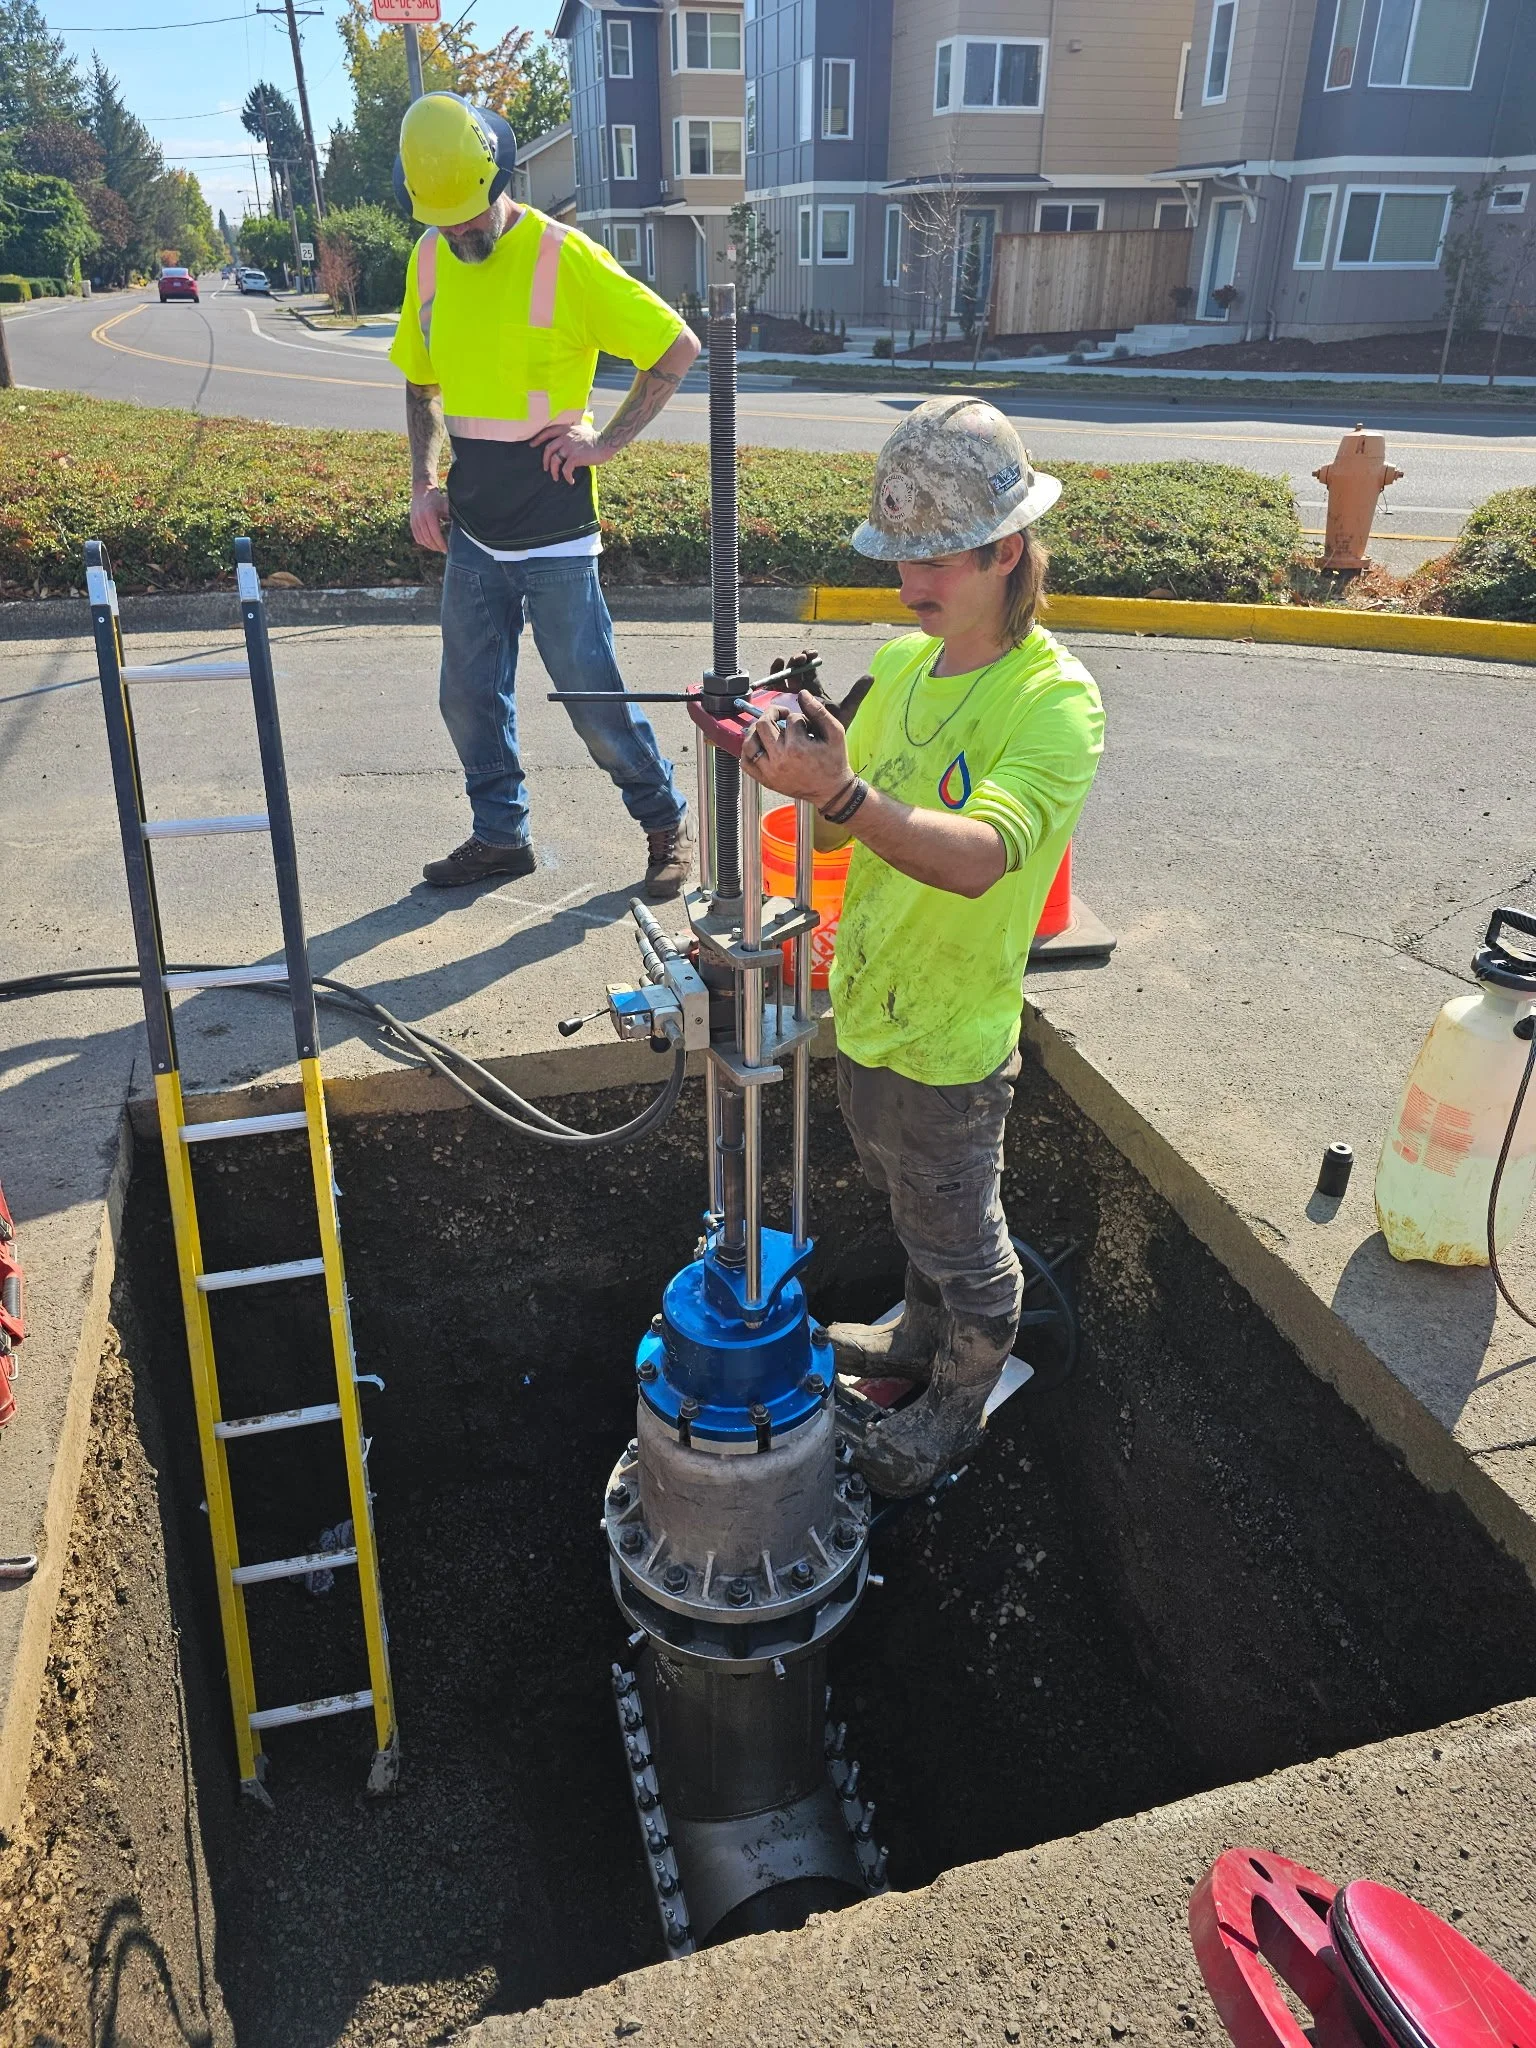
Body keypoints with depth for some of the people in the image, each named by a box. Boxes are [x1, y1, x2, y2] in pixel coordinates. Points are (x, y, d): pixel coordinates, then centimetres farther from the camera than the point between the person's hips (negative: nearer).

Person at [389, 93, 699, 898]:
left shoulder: (563, 256, -11)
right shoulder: (429, 259, 6)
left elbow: (677, 347, -8)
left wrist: (608, 441, -12)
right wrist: (424, 483, 7)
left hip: (553, 533, -6)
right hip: (471, 530, 6)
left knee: (592, 695, -1)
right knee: (470, 697, 10)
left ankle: (665, 820, 18)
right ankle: (499, 834, 26)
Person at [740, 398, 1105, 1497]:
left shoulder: (1055, 701, -23)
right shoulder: (904, 661, 1)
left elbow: (978, 856, -39)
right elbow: (839, 830, 1)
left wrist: (844, 789, -53)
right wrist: (796, 757, -18)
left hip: (949, 1043, -7)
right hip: (868, 1005, 7)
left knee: (961, 1240, 16)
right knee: (908, 1204, 29)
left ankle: (961, 1399, 41)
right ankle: (924, 1334, 55)